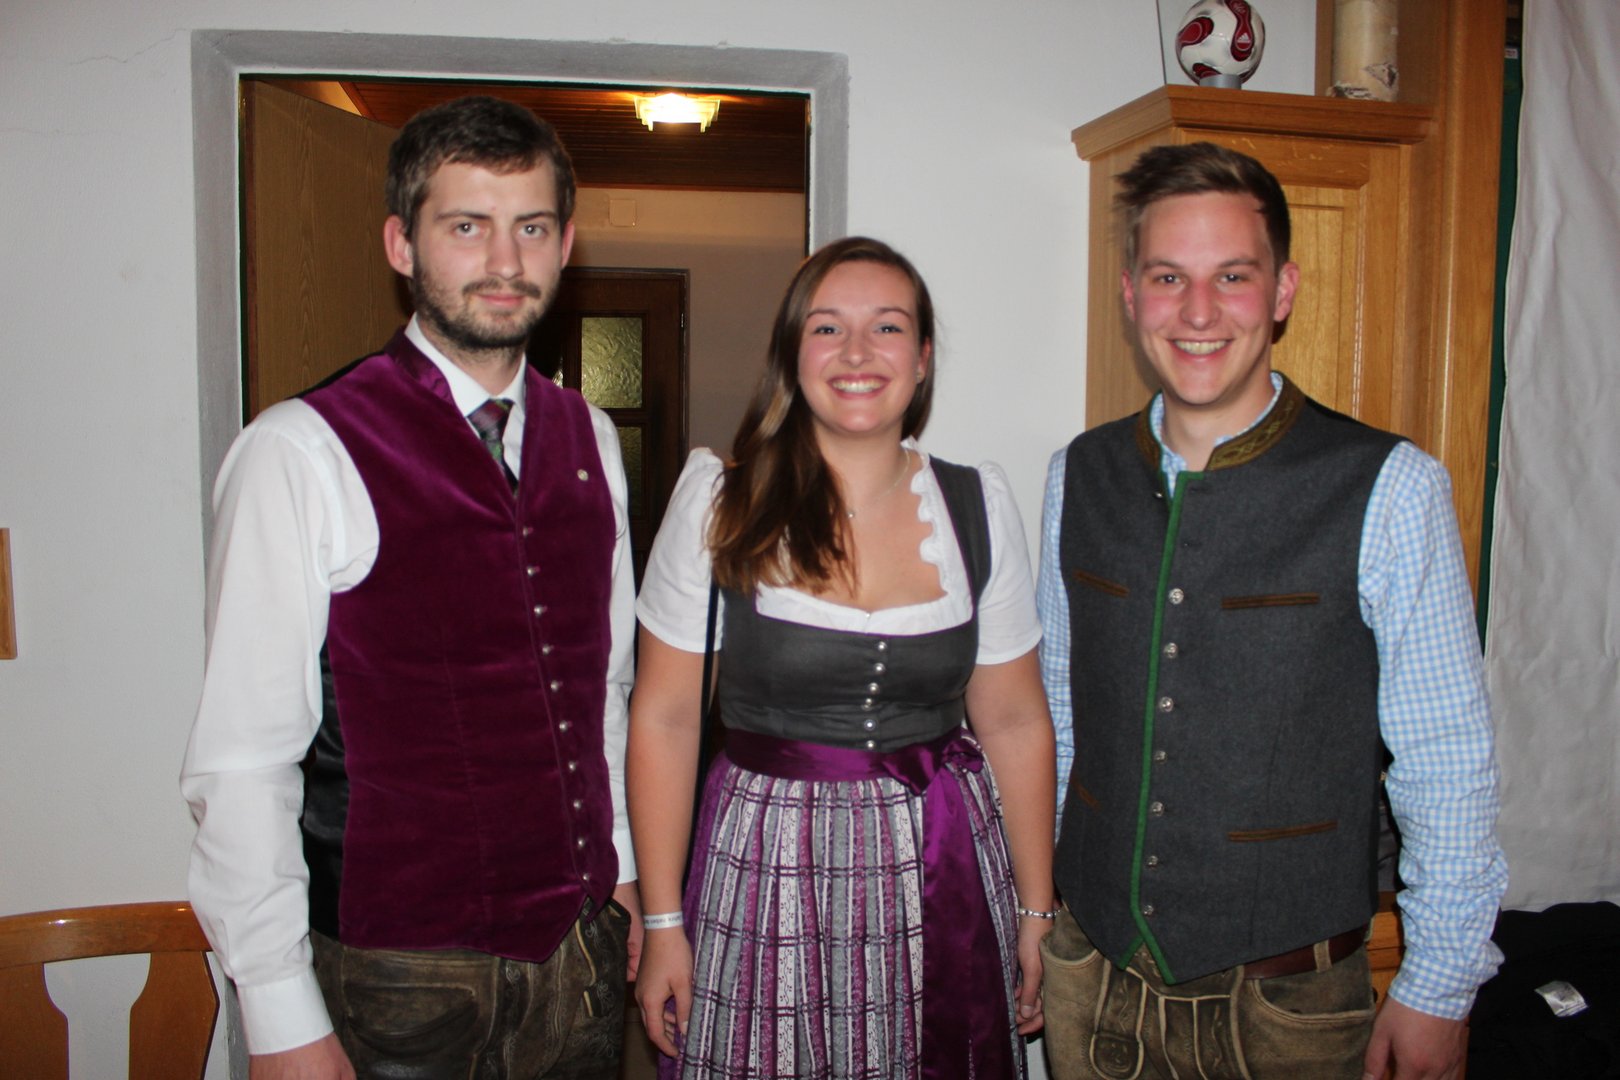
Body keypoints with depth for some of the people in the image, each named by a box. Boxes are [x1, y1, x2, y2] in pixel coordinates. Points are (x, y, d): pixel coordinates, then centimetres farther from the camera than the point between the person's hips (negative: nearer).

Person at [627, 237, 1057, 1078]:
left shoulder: (978, 505, 0)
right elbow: (663, 718, -4)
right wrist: (662, 923, -3)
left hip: (942, 877, 2)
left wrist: (1037, 912, 8)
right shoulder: (719, 501, -7)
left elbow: (1014, 722, 5)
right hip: (767, 878, -2)